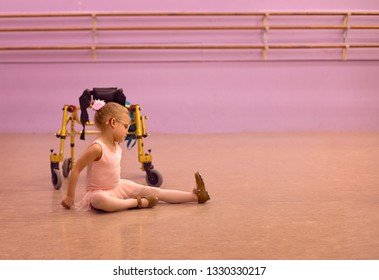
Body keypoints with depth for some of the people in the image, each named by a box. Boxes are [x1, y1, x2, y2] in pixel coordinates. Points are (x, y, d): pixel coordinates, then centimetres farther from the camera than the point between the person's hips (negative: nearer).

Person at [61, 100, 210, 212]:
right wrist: (70, 196, -19)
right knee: (100, 201, -45)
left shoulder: (117, 146, 3)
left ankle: (196, 196, 5)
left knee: (155, 192, 3)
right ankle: (138, 203, -32)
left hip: (118, 186, 8)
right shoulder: (97, 148, -23)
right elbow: (76, 169, -21)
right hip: (99, 192, -8)